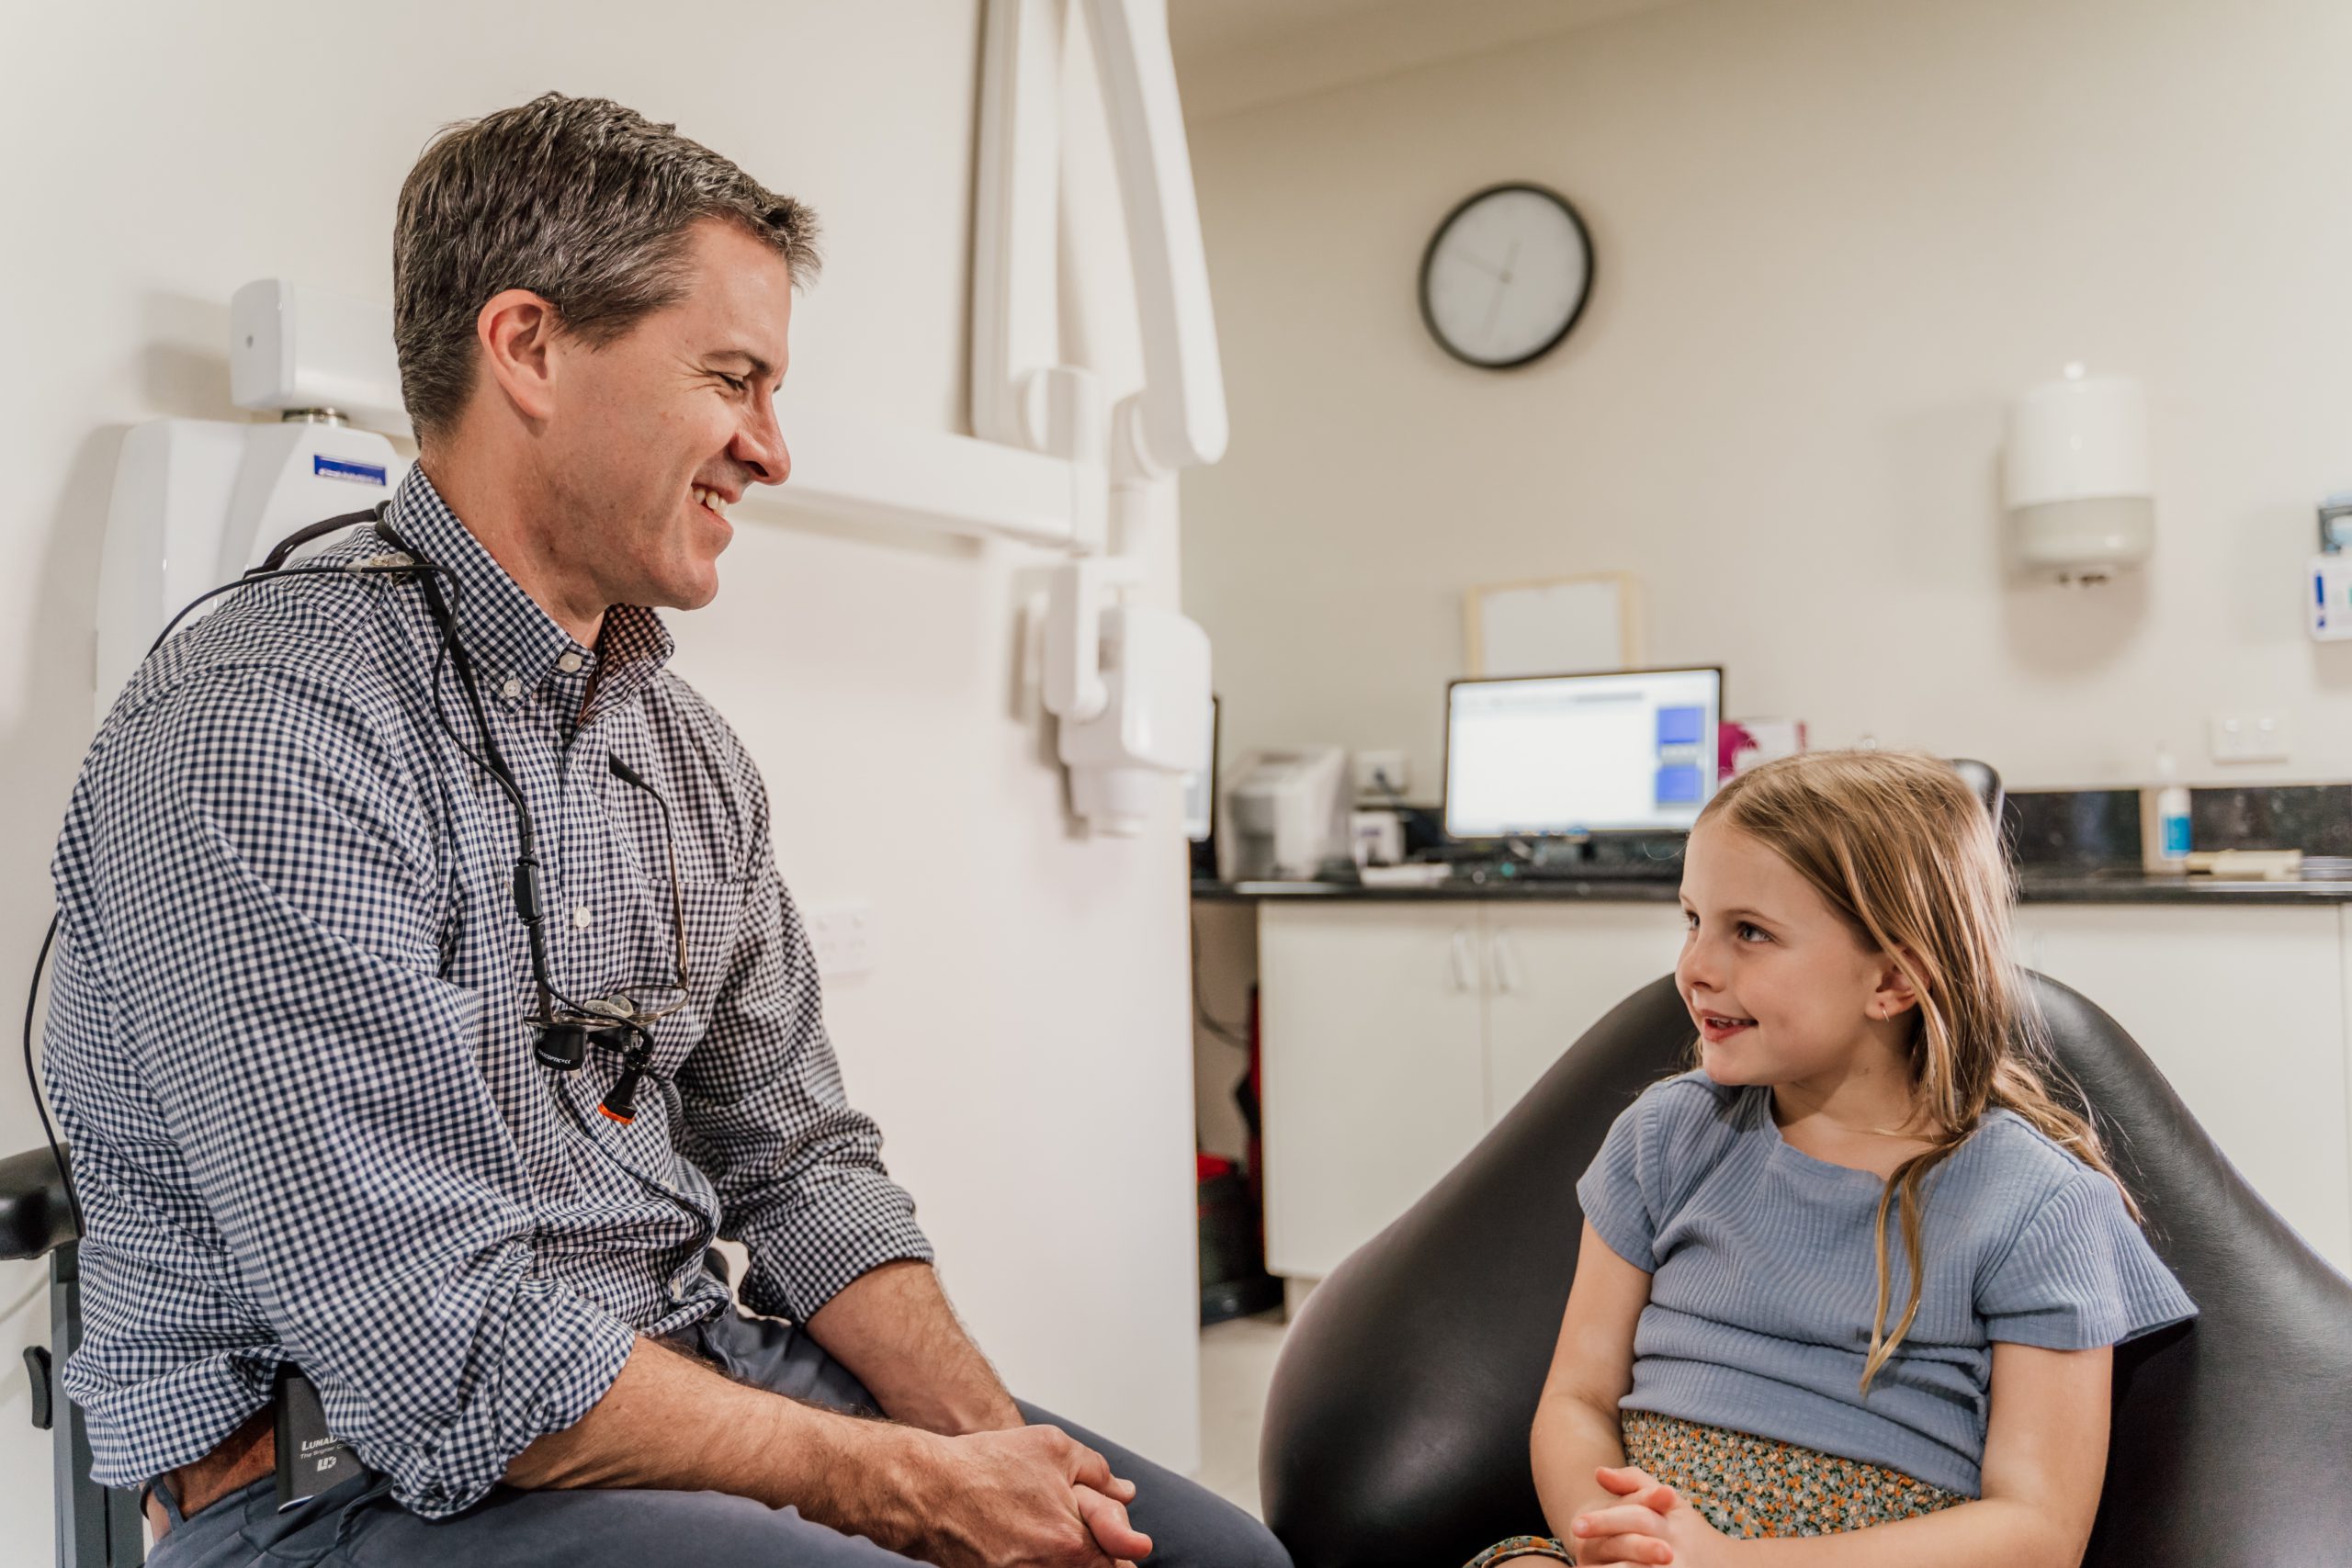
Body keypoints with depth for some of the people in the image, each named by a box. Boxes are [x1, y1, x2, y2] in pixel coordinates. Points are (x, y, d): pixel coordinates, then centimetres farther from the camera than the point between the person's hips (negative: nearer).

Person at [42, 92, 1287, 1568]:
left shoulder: (686, 743, 7)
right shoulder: (264, 731, -19)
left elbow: (796, 1162, 9)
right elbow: (445, 1358, -22)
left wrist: (985, 1434, -6)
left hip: (691, 1371, 7)